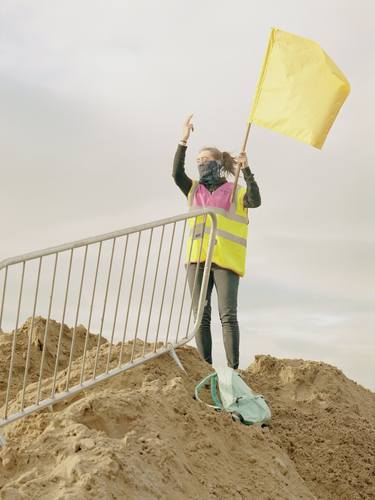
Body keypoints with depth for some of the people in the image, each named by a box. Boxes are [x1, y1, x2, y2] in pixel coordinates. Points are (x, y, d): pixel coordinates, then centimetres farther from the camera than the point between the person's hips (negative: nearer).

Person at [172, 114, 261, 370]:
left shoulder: (235, 191, 10)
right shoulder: (195, 190, 21)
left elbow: (255, 201, -10)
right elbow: (177, 173, 2)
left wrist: (246, 171, -20)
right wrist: (184, 141, -7)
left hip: (226, 258, -4)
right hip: (198, 258, 4)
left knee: (228, 315, -12)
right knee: (201, 315, -1)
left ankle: (233, 369, -13)